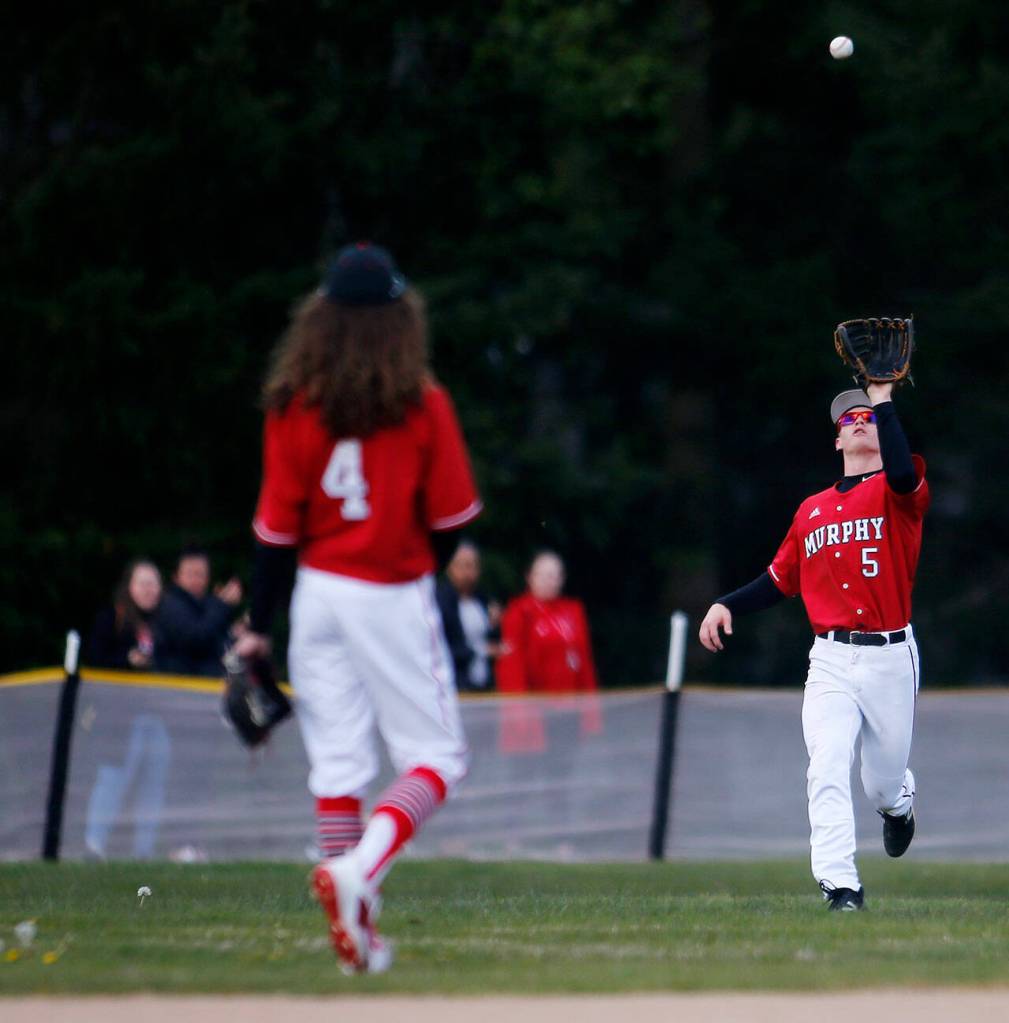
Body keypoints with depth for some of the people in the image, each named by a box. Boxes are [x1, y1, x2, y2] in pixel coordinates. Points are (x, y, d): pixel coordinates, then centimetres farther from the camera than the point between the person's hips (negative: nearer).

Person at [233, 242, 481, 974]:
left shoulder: (295, 406, -2)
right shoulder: (422, 404, -9)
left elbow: (278, 525, 0)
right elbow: (451, 517, -6)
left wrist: (259, 626, 5)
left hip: (319, 593, 3)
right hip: (395, 597, -3)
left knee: (337, 761, 8)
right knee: (438, 757, 5)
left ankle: (355, 924, 7)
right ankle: (357, 870, -18)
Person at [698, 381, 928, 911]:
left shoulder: (899, 493, 0)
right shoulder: (811, 510, 14)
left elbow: (902, 473, -26)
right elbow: (781, 579, 19)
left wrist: (883, 398, -24)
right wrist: (727, 605, 4)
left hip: (890, 658, -2)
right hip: (831, 661, 2)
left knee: (882, 783, 10)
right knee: (827, 768, -17)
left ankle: (898, 802, 47)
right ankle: (840, 885, -20)